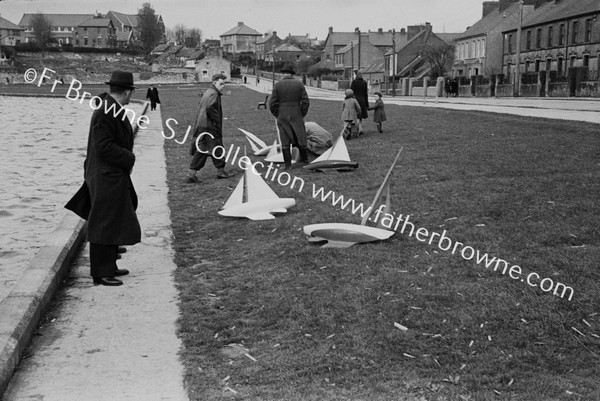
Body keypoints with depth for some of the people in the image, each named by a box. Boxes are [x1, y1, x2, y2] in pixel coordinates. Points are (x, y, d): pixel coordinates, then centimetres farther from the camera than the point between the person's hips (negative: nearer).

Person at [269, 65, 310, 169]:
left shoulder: (277, 85, -3)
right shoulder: (299, 84, 0)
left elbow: (272, 104, -5)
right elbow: (306, 102, -4)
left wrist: (277, 115, 7)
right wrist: (302, 114, 7)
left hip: (282, 117, -1)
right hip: (296, 116, 1)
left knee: (285, 141, 4)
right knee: (300, 137, 14)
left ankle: (287, 164, 5)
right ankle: (305, 160, 22)